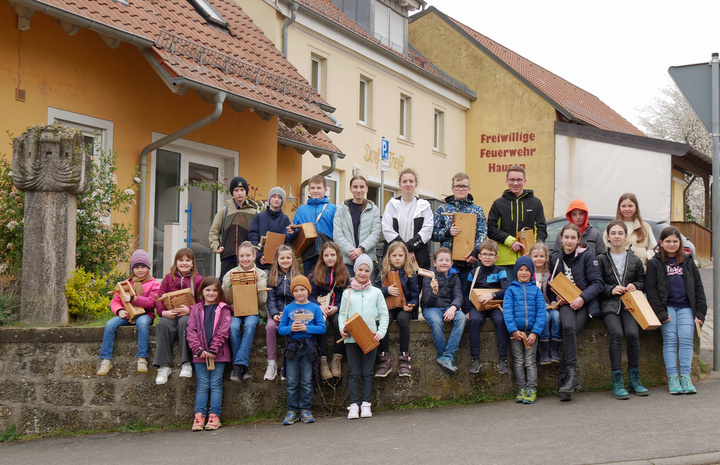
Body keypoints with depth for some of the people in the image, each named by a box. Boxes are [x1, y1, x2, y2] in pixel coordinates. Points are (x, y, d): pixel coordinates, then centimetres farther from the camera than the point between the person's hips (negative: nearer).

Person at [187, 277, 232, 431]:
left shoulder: (223, 310, 4)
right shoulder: (196, 310, 10)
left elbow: (223, 332, -4)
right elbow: (191, 331, 3)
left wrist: (213, 350, -13)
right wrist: (199, 350, -10)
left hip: (218, 353, -1)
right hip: (200, 354, 1)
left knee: (216, 384, 1)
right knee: (202, 385, 3)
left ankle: (214, 416, 4)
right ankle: (199, 416, 3)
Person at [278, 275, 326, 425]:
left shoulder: (315, 308, 4)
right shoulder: (288, 308, 7)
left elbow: (322, 328, -3)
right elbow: (281, 329, 6)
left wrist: (306, 328, -14)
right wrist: (290, 328, -14)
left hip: (308, 347, -1)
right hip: (292, 347, 1)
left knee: (307, 382, 3)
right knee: (291, 382, 3)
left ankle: (305, 410, 11)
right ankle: (292, 411, 9)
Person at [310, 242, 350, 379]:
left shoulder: (344, 273, 14)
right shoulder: (316, 273, 14)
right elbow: (311, 295, 10)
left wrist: (337, 307, -11)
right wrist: (319, 306, -11)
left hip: (338, 309, 0)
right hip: (321, 308, 0)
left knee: (339, 321, -36)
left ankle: (337, 359, -28)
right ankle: (323, 360, -32)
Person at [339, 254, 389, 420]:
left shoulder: (376, 292, 9)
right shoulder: (347, 293, 10)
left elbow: (384, 314, 7)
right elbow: (342, 314, 11)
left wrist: (381, 332, -6)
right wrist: (342, 329, -7)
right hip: (351, 338, 0)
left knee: (367, 373, 1)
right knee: (354, 373, 0)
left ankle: (366, 404, 5)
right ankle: (353, 405, -1)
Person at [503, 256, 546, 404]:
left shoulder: (536, 290, 7)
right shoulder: (511, 290, 5)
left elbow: (541, 312, 1)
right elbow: (507, 310, -3)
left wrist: (535, 332, -9)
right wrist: (513, 330, -13)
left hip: (531, 331, 0)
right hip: (515, 331, 0)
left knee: (530, 361, -1)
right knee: (518, 361, 4)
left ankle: (532, 390, 0)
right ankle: (521, 390, 9)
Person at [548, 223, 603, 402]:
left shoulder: (587, 256, 3)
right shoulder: (555, 260, 16)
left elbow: (597, 283, -3)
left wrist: (582, 298, -16)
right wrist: (555, 299, 3)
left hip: (584, 305, -2)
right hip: (565, 304, 2)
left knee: (570, 331, -30)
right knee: (568, 327, -32)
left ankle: (563, 378, -28)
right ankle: (572, 375, -36)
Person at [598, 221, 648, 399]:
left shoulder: (634, 260, 15)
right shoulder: (601, 259, 9)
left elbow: (643, 281, 21)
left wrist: (635, 286, -1)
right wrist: (611, 290, -9)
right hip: (609, 304, -2)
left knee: (632, 333, -25)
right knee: (616, 333, -27)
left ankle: (634, 378, -10)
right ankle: (617, 381, -23)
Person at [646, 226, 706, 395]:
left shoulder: (688, 262, 16)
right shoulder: (654, 263, 6)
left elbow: (698, 288, 15)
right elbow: (650, 289, 0)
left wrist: (700, 312, 5)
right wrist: (660, 313, -9)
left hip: (686, 307, 2)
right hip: (666, 306, -2)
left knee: (686, 338, -13)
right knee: (670, 339, -12)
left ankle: (685, 377, -11)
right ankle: (672, 378, -13)